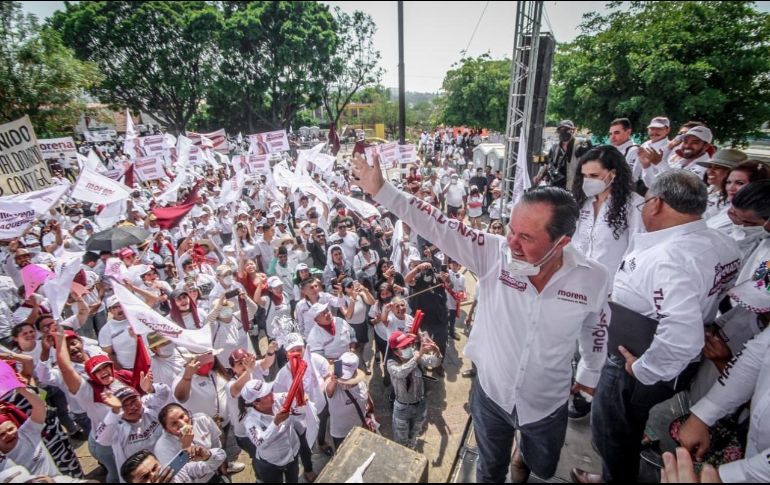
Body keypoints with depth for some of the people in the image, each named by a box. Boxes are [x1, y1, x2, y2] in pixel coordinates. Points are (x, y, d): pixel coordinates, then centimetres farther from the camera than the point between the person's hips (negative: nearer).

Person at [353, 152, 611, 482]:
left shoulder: (592, 278, -20)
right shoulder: (494, 254, -26)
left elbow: (596, 327, -1)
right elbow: (439, 227, -30)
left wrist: (590, 373, 13)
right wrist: (381, 190, -35)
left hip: (547, 405, 1)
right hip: (491, 393, -1)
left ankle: (524, 455, 67)